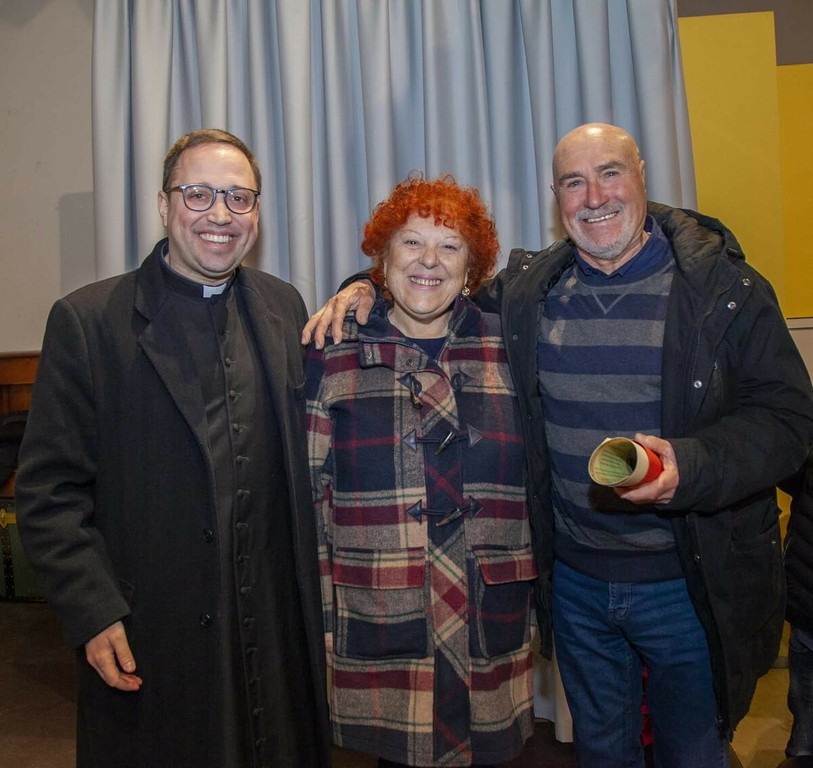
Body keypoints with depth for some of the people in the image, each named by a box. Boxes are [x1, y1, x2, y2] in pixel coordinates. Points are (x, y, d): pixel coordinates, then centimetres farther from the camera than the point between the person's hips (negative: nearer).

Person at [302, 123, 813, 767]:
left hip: (690, 585, -2)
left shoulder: (726, 286, -9)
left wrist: (688, 466, -27)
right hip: (573, 579, 3)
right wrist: (368, 287, -4)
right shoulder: (525, 290, -1)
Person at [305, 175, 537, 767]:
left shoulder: (505, 350, 3)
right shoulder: (334, 354, -2)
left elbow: (533, 479, 9)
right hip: (381, 631, -1)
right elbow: (308, 493, -1)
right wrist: (319, 626, -2)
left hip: (490, 625, 2)